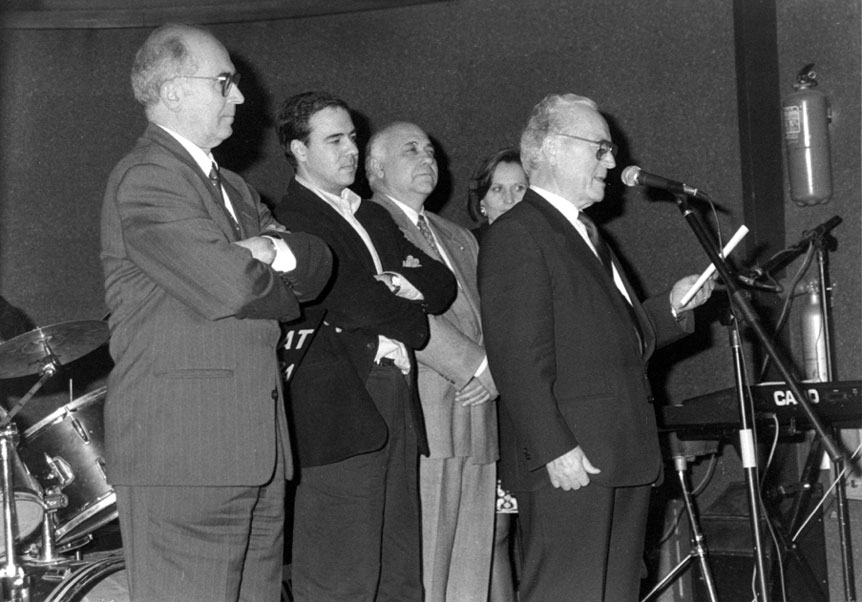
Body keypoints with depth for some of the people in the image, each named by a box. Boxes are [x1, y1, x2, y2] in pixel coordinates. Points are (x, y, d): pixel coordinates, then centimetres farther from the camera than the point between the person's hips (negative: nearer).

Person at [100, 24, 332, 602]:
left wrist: (275, 251, -10)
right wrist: (278, 273, 2)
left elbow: (319, 267, 12)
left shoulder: (233, 187, 23)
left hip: (256, 447, 9)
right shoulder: (145, 178, -9)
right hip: (181, 449, -9)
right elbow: (229, 287, -19)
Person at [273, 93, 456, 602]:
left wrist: (401, 281, -6)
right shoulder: (290, 220, -6)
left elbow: (444, 284, 15)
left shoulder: (376, 218, 23)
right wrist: (413, 318, 2)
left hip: (398, 407, 8)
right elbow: (347, 301, -16)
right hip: (341, 408, -8)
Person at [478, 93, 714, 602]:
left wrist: (671, 307, 14)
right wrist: (556, 449, -21)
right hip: (570, 465, -10)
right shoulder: (517, 235, -10)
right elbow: (518, 359, -17)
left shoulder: (585, 234, 22)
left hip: (622, 460, 10)